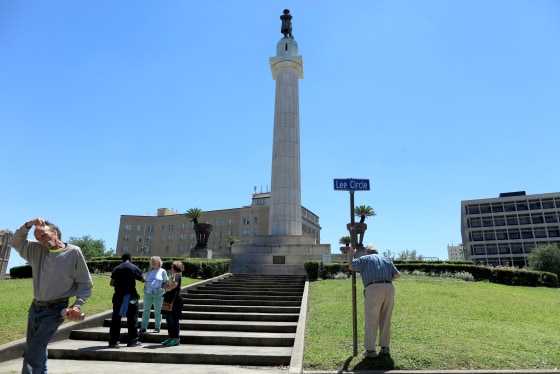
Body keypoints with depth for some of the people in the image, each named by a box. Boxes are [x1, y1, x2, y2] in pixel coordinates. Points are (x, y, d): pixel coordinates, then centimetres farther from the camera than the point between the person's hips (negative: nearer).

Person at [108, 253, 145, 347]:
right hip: (130, 296, -3)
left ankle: (113, 341, 15)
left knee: (116, 318, 11)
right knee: (132, 318, 5)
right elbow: (143, 280, 2)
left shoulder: (116, 268, 4)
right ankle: (132, 341, 10)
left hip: (118, 296, 3)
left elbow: (112, 283, 1)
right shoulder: (134, 268, -5)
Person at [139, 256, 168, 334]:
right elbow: (146, 282, 20)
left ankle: (157, 328, 11)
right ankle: (143, 327, 12)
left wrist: (162, 288, -7)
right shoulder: (149, 272, 15)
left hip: (158, 294, -3)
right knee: (146, 310, 5)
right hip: (147, 293, 3)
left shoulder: (162, 271, 4)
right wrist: (144, 289, 5)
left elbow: (165, 282, 7)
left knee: (157, 311, 3)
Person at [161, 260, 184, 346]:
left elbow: (175, 284, -25)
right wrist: (165, 286, 4)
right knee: (169, 319, 13)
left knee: (174, 319, -4)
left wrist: (167, 287, -10)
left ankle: (176, 339, 3)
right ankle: (170, 337, 22)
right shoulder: (172, 276, 21)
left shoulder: (177, 275, -10)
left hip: (175, 299, -10)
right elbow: (166, 285, 25)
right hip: (169, 299, 10)